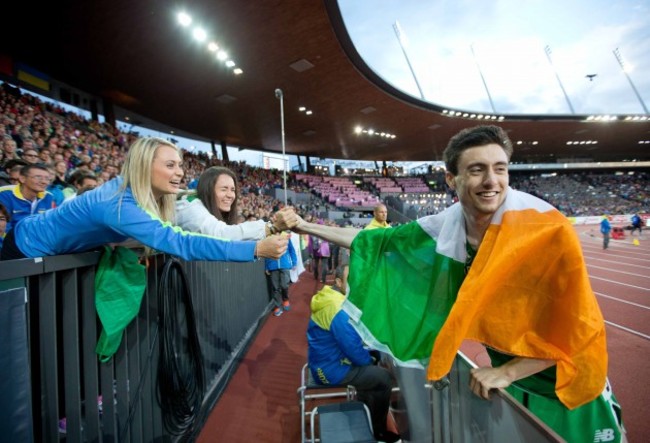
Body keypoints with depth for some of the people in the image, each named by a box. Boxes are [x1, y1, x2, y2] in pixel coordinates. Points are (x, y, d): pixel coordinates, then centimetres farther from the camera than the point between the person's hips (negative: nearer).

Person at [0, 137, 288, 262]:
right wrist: (255, 249, -60)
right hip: (30, 249, -7)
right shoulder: (120, 204, -44)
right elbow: (179, 243, -56)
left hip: (64, 251, 7)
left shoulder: (134, 191, -16)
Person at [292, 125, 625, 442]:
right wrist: (305, 227, -9)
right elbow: (379, 241, -11)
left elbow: (576, 325, -22)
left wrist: (508, 371, -22)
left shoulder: (546, 229, -28)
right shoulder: (446, 226, -17)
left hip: (561, 384, -3)